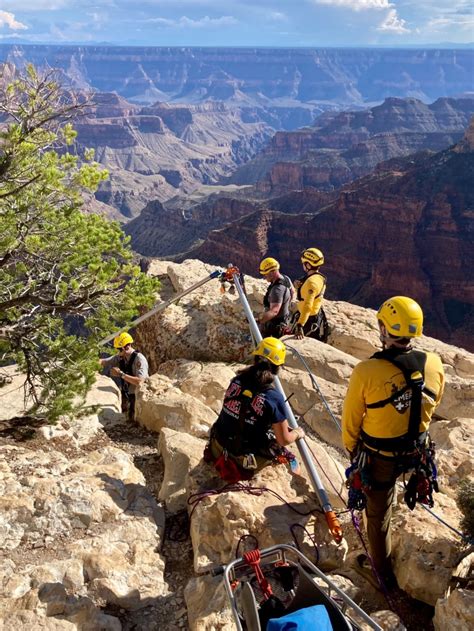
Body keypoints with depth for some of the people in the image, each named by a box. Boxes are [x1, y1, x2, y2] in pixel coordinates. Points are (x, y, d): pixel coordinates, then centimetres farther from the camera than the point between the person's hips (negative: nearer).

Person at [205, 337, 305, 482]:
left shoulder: (237, 380, -7)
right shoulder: (274, 397, -22)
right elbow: (284, 440, -13)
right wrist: (297, 433, 11)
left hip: (219, 449, 3)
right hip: (246, 460, -3)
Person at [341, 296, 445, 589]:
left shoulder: (366, 371, -30)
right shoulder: (435, 365, -18)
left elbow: (351, 418, -13)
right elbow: (433, 405, 3)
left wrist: (351, 446, 8)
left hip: (378, 457, -3)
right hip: (417, 452, 3)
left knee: (379, 513, 19)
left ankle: (383, 572, 38)